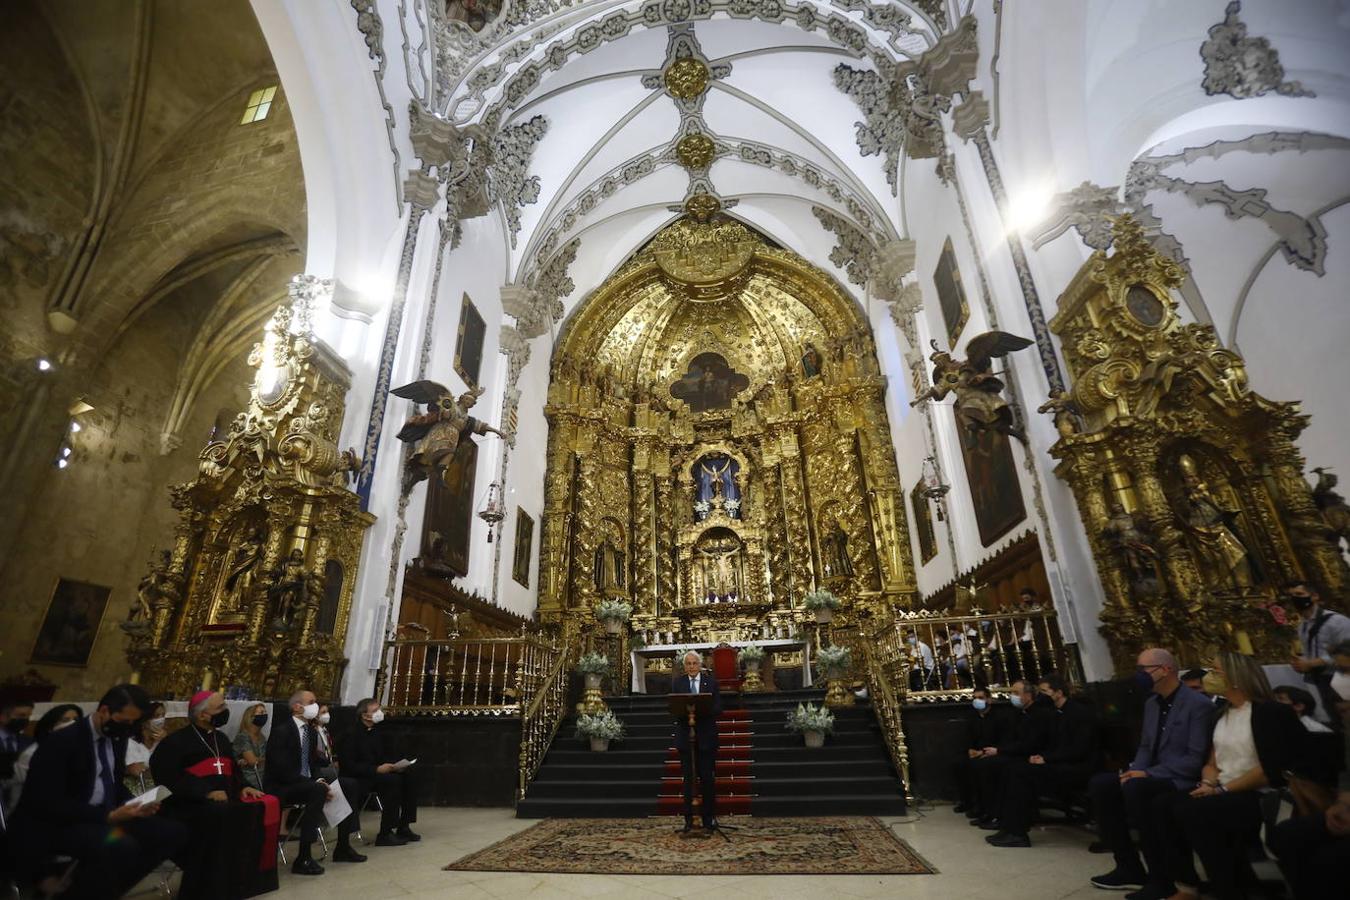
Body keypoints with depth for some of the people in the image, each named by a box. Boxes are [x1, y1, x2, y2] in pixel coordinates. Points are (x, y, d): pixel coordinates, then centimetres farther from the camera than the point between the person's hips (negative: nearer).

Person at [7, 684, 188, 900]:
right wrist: (108, 815, -25)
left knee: (174, 833, -10)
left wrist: (133, 805, -4)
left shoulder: (117, 738, 7)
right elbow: (48, 804, -19)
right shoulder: (62, 741, -15)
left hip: (105, 819, 7)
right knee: (121, 846, -36)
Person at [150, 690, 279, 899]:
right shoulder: (176, 741, -3)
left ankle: (245, 879, -12)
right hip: (189, 804, -6)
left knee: (260, 809, -19)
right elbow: (170, 779, -13)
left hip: (224, 801, 6)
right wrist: (206, 793, -22)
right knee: (220, 815, -36)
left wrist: (242, 788, 3)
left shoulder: (221, 739, 19)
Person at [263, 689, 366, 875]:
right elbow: (282, 770, -24)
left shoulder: (311, 731, 9)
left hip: (307, 782, 9)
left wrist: (318, 780, -9)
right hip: (282, 787, -9)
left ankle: (343, 847, 5)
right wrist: (317, 784, -26)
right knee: (318, 791, -36)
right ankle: (303, 858, -28)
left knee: (350, 786, -3)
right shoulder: (282, 731, -17)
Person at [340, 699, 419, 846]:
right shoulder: (352, 734, -13)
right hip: (359, 778, -7)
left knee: (410, 774, -16)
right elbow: (350, 765, -19)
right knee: (393, 780, -31)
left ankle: (403, 827, -11)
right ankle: (385, 834, -22)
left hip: (379, 771, 7)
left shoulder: (378, 730, 10)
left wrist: (396, 764, -6)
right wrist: (377, 769, -26)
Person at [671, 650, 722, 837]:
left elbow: (718, 708, -2)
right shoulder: (677, 682, 5)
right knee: (688, 780, 8)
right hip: (685, 736, 1)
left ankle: (709, 822, 13)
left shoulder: (711, 681, 3)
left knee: (708, 780, 3)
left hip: (706, 737, -1)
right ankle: (688, 822, 17)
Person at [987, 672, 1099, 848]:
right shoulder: (1058, 713, 16)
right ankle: (1009, 827, -13)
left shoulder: (1081, 712, -10)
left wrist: (1046, 758, -17)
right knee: (1013, 771, -12)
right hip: (1059, 765, 8)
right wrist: (1040, 756, -4)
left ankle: (1017, 833, -18)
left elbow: (1079, 750, -17)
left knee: (1021, 773, -25)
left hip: (1077, 768, -8)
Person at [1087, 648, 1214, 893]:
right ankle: (1129, 868, -4)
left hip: (1183, 780, -8)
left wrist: (1148, 774, -21)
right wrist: (1135, 771, -4)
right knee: (1099, 784, -12)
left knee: (1134, 788, -33)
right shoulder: (1151, 703, 12)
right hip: (1152, 776, 8)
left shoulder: (1199, 704, -12)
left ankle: (1162, 878, -17)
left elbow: (1196, 759, -18)